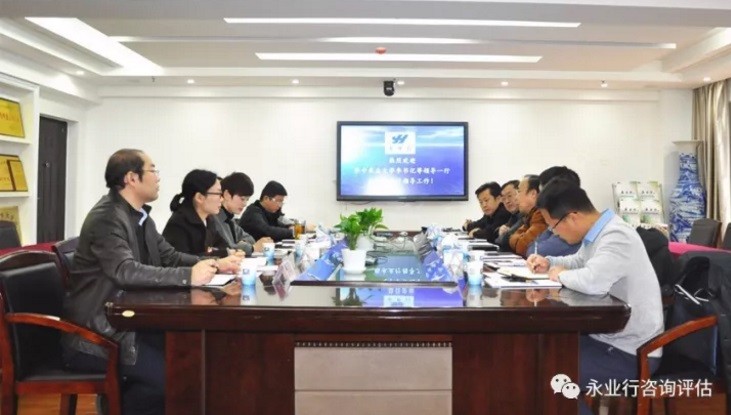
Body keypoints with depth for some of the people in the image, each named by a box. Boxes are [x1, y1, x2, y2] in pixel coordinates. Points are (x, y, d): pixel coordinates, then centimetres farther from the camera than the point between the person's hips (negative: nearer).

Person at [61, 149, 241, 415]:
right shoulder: (106, 218, -19)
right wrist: (189, 276, -37)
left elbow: (170, 257, 10)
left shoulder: (140, 216, 8)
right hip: (95, 333, -8)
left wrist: (214, 264, -5)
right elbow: (125, 271, -33)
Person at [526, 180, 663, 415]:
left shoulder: (617, 237, -25)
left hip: (629, 352, -9)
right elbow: (579, 262, 24)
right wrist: (548, 263, 4)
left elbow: (593, 281, -43)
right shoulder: (597, 232, 3)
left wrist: (561, 275, -21)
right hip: (608, 336, 9)